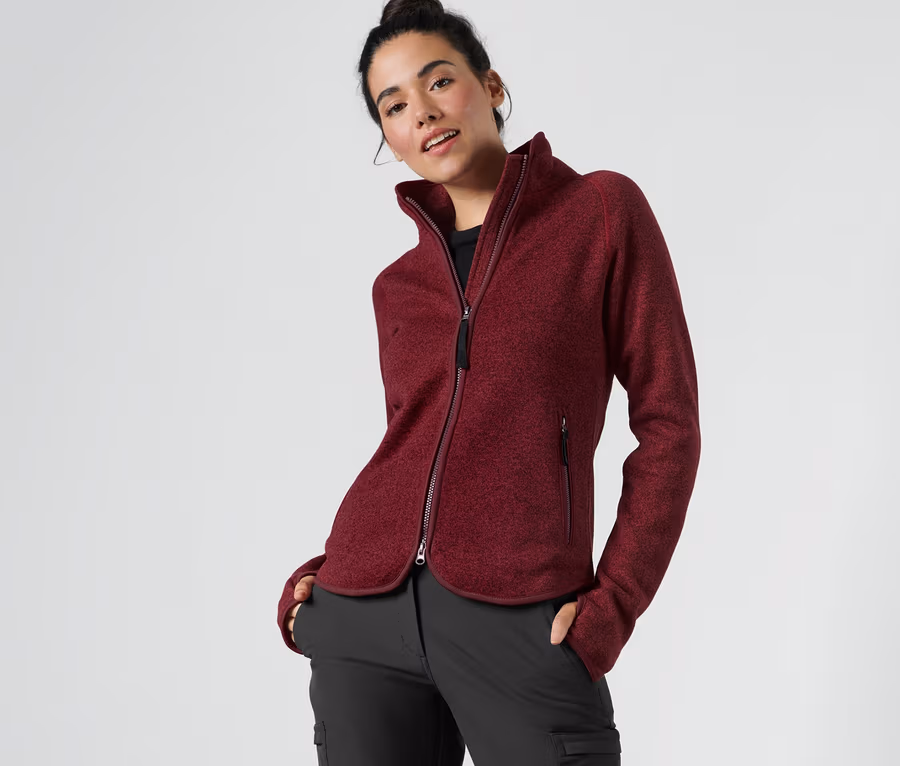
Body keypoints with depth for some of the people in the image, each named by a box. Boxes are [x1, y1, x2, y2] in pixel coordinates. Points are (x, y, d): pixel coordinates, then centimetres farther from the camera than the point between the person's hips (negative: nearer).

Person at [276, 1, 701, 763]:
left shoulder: (602, 212, 3)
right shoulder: (400, 285, 15)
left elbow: (668, 422, 1)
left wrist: (613, 604, -8)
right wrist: (320, 578, 6)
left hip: (521, 618, -4)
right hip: (366, 616, 4)